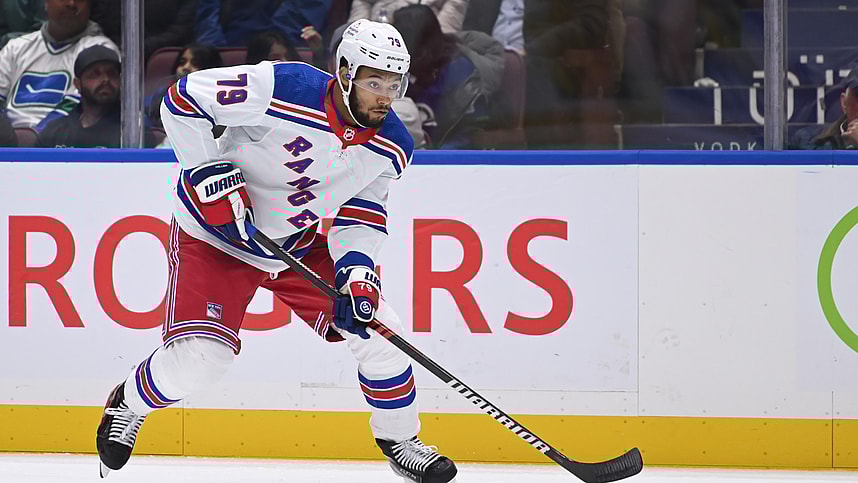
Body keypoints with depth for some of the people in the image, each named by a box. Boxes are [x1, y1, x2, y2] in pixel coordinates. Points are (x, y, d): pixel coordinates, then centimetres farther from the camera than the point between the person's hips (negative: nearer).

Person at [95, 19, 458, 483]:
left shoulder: (391, 147, -11)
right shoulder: (284, 89, -31)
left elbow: (361, 215, -1)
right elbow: (182, 99, -24)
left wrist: (356, 270, -19)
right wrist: (208, 170, -27)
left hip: (299, 243, 5)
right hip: (216, 233, -5)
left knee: (377, 331, -4)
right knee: (199, 354, -17)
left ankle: (400, 441, 18)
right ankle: (128, 405, 16)